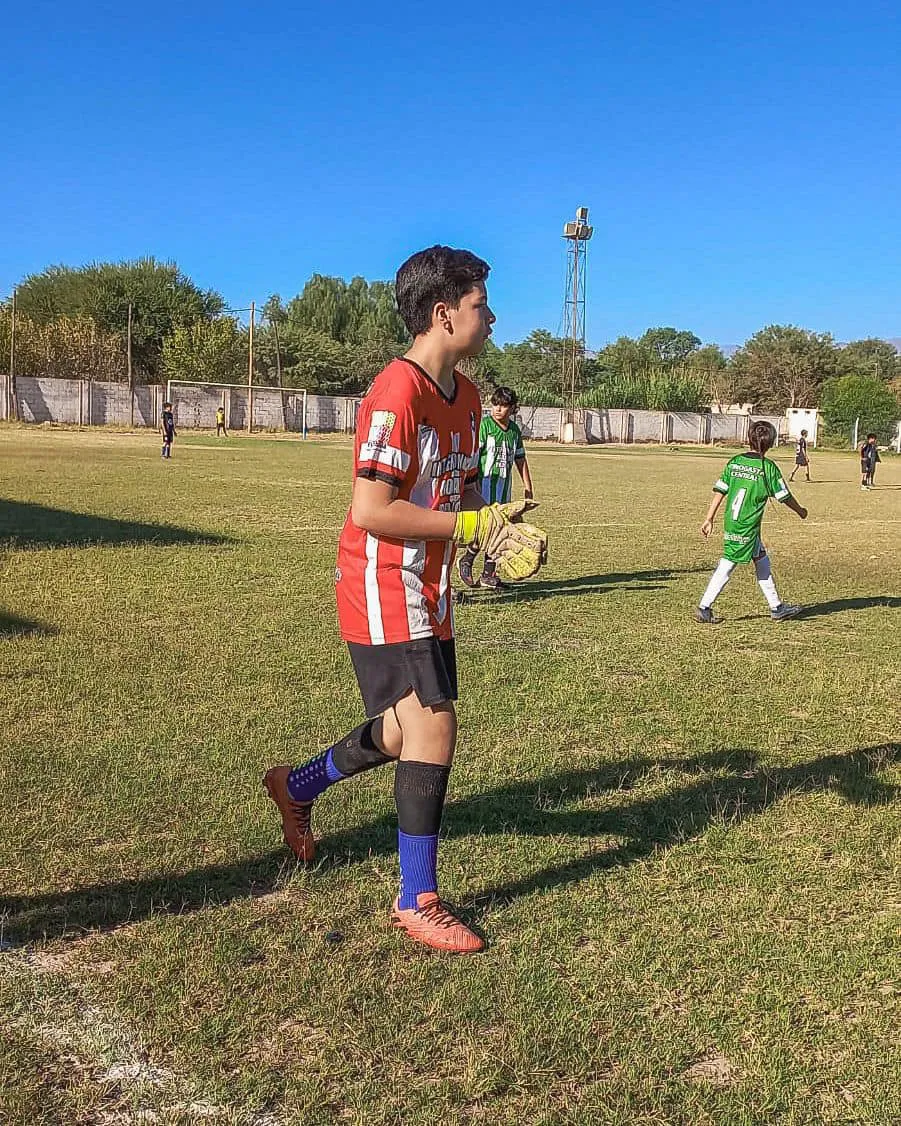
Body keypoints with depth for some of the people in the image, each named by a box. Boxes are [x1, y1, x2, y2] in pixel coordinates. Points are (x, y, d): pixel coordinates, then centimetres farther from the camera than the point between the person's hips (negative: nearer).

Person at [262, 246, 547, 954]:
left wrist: (502, 530, -2)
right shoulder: (397, 393, -20)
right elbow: (371, 510, -25)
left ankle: (296, 788, 42)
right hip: (386, 590, -9)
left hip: (428, 592, 9)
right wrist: (472, 525, -20)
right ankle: (418, 902, 7)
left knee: (409, 731, 17)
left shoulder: (466, 397, 9)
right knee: (434, 729, -9)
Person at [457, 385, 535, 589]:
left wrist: (528, 488, 19)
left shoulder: (514, 430, 10)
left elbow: (520, 460, 19)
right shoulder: (483, 425, -8)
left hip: (504, 483, 6)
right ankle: (466, 560, 12)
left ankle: (489, 574, 16)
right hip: (485, 480, -6)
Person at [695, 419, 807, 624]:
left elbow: (719, 491, 4)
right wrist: (800, 511, 18)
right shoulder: (768, 467, -9)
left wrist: (709, 519, 8)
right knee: (726, 566, 0)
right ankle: (704, 607, 1)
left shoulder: (734, 462, 5)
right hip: (747, 526, -6)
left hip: (730, 522, 6)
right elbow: (784, 496, 0)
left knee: (762, 561, 17)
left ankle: (777, 607, 24)